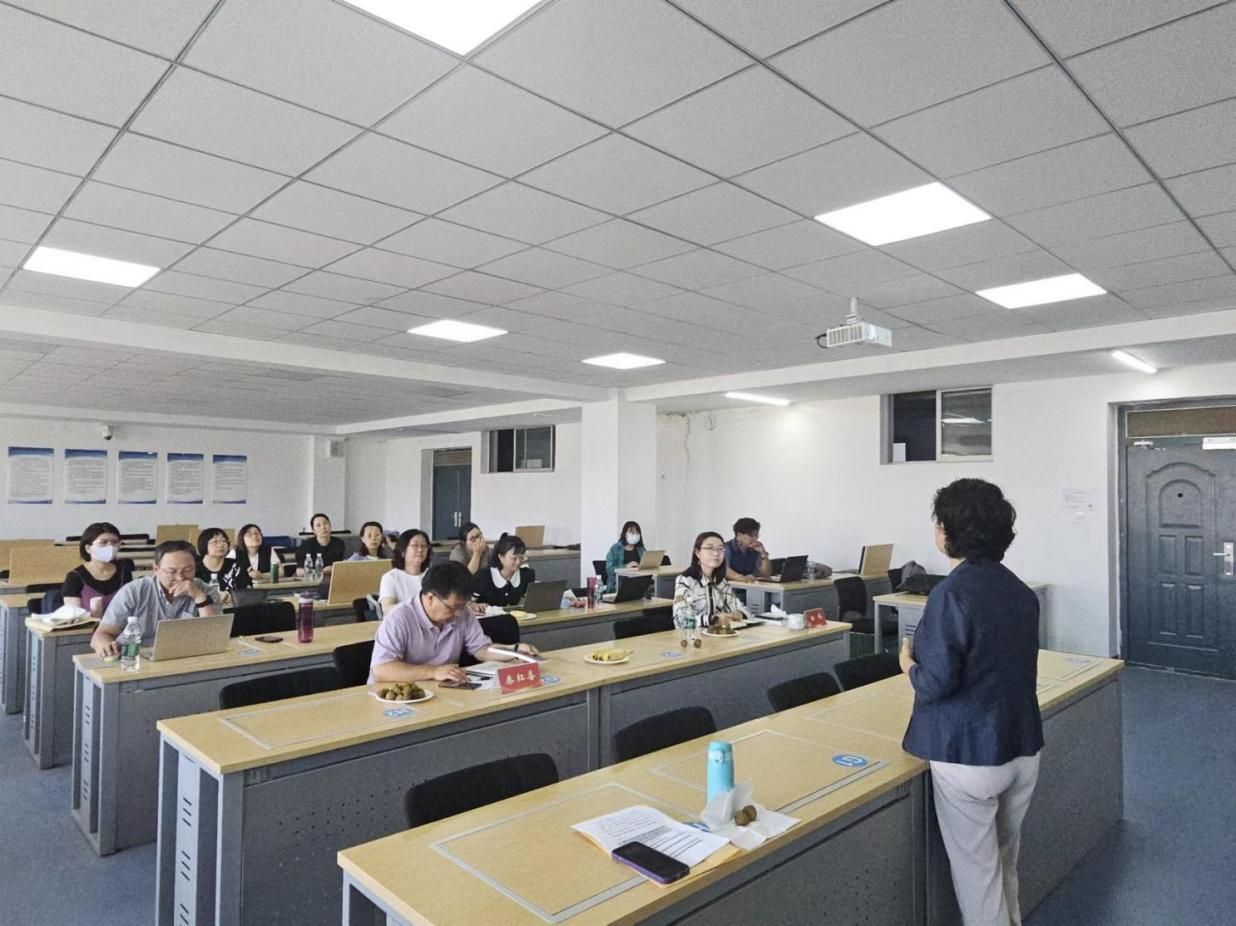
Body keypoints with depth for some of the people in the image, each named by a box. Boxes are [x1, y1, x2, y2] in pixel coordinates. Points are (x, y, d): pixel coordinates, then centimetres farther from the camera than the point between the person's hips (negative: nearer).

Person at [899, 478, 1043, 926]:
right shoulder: (1021, 591, 3)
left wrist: (909, 664, -3)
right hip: (1023, 748, 8)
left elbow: (936, 684, -22)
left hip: (969, 754, -7)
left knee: (975, 871, 10)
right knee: (1005, 862, 25)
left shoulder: (952, 593, -21)